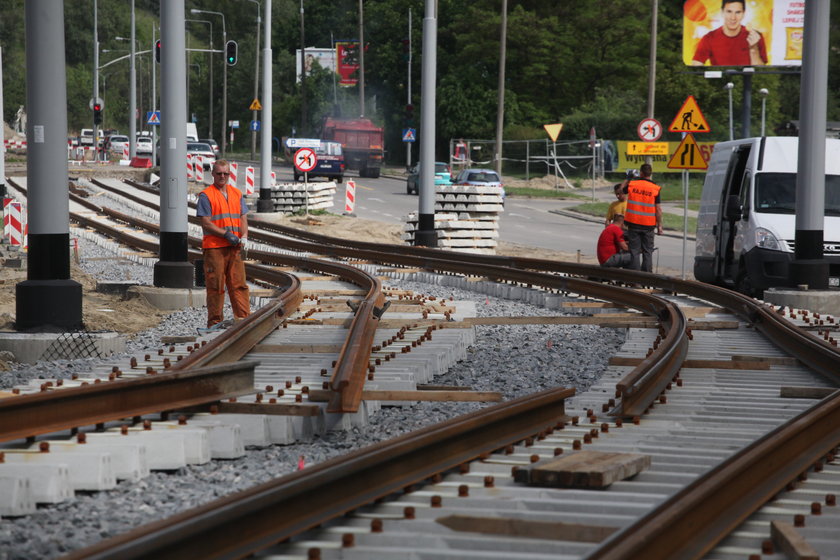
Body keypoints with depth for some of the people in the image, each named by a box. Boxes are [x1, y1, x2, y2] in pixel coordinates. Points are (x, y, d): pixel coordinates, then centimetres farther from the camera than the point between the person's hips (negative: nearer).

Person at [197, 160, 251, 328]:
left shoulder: (237, 194, 16)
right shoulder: (206, 195, -2)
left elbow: (243, 218, 13)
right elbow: (206, 224, -8)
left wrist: (244, 237, -6)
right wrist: (226, 234, -15)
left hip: (234, 247, 5)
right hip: (214, 247, -5)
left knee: (239, 284, 2)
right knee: (215, 286, -2)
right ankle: (215, 323, 3)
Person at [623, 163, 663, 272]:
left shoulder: (631, 184, -2)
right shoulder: (655, 188, -6)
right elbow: (658, 209, -7)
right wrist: (659, 226, -1)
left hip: (633, 223, 1)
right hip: (648, 226, -1)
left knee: (634, 252, 4)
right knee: (647, 252, 7)